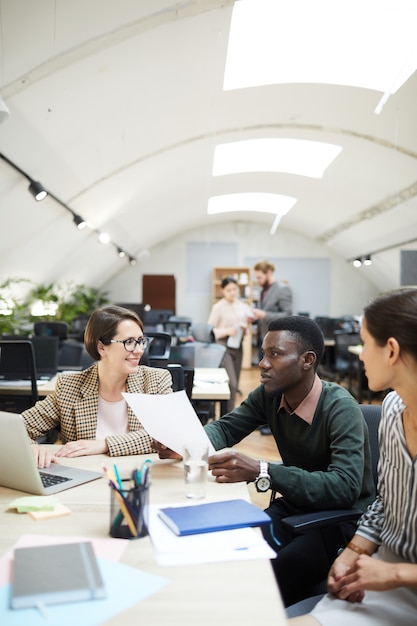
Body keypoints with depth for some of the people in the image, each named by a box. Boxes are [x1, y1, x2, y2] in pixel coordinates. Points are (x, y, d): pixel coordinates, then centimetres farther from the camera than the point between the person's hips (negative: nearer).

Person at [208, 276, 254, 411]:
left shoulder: (242, 306, 9)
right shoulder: (218, 307, -6)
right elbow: (210, 330, -7)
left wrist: (244, 328, -3)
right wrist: (226, 331, -21)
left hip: (238, 347, 6)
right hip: (224, 346, -6)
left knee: (235, 385, 9)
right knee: (231, 384, -15)